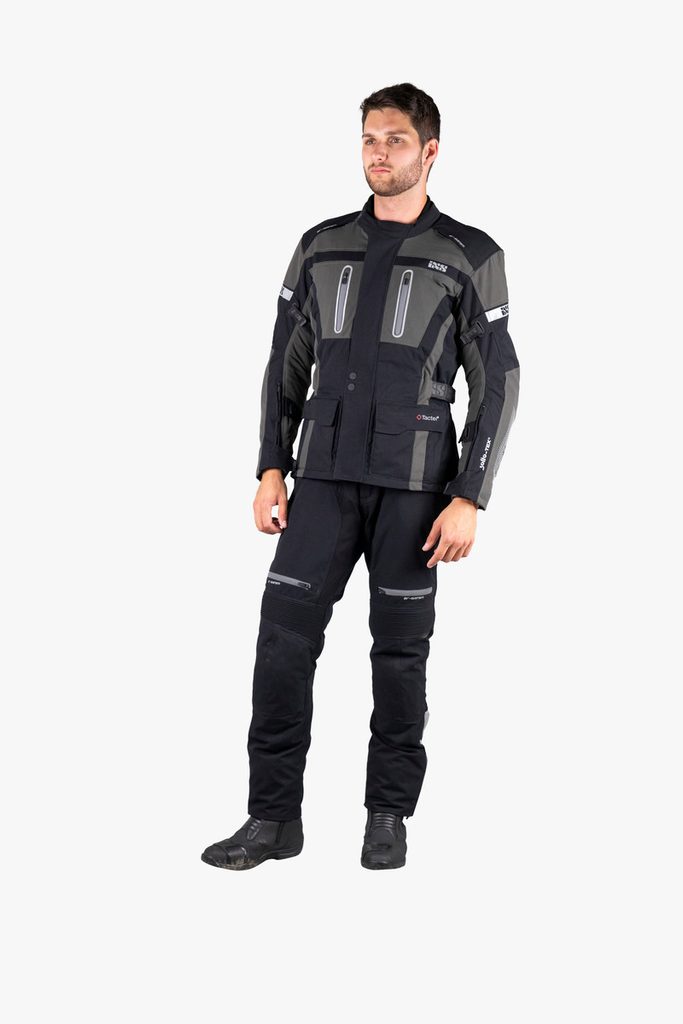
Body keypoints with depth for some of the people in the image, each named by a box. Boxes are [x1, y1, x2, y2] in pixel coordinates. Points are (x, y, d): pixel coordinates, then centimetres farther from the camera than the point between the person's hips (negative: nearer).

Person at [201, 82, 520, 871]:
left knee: (399, 646, 2)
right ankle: (274, 819, 3)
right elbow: (287, 364, 12)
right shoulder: (321, 246, 10)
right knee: (284, 638, -5)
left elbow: (496, 387, -4)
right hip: (326, 476, 3)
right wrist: (271, 470, 2)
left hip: (415, 480, -3)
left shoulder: (471, 257, -1)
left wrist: (468, 500, -13)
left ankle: (388, 817, 16)